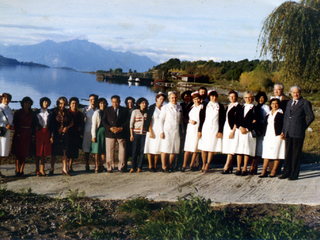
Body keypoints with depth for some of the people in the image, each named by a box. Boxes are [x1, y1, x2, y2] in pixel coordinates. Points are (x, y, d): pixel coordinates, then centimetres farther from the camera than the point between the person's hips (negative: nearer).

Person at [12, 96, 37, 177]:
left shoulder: (32, 114, 9)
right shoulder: (18, 113, 4)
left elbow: (34, 125, 10)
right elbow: (15, 124, 0)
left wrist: (33, 135, 4)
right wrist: (17, 133, -10)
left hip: (28, 135, 2)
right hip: (19, 134, -2)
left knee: (24, 153, 1)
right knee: (18, 153, -1)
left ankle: (21, 170, 5)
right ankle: (17, 170, 2)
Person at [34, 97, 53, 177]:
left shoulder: (50, 113, 11)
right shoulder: (37, 112, 7)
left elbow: (51, 125, 8)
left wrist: (51, 136, 2)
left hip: (46, 133, 2)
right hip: (38, 132, -2)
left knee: (44, 152, 2)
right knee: (37, 151, -1)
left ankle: (42, 169, 8)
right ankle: (37, 169, 6)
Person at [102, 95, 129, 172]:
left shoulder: (124, 110, 10)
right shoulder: (107, 110, 13)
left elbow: (127, 122, 3)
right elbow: (104, 121, 5)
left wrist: (121, 128, -13)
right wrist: (110, 128, -11)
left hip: (121, 133, 0)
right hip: (110, 133, 0)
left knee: (122, 151, 1)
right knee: (110, 151, -1)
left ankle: (121, 167, 11)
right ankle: (110, 167, 7)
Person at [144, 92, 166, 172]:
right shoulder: (152, 108, -2)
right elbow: (149, 120, -5)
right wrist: (150, 131, -11)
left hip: (160, 131, 4)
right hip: (153, 130, -4)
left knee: (158, 148, 4)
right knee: (151, 148, -3)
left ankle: (155, 166, 10)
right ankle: (150, 166, 2)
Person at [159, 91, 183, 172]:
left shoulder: (179, 107, 13)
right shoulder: (165, 107, 1)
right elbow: (161, 120, -1)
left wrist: (182, 130, 14)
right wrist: (161, 132, -7)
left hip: (176, 131, 4)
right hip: (167, 131, -4)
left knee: (175, 150, 2)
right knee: (165, 148, -4)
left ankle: (169, 165, 16)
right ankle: (164, 166, 6)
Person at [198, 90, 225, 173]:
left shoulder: (220, 106, 5)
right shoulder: (205, 106, 8)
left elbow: (222, 120, 2)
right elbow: (202, 119, 7)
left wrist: (220, 131, -5)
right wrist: (200, 130, 2)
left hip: (215, 129, -1)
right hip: (205, 128, 1)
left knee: (212, 147, 0)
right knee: (203, 147, 0)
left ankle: (207, 165, 8)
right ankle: (204, 164, 14)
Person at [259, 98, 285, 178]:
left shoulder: (281, 113, 1)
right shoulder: (268, 114, 17)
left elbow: (284, 124, -3)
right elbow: (265, 124, 18)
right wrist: (264, 134, 8)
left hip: (277, 136, -5)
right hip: (268, 136, 5)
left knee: (276, 153, -3)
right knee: (266, 154, 0)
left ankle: (274, 171, 4)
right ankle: (264, 171, 0)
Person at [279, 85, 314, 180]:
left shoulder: (305, 103, -3)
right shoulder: (289, 103, 17)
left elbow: (311, 117, -3)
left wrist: (303, 126, 0)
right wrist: (283, 131, 14)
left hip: (298, 133, -6)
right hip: (288, 133, 6)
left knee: (296, 154, 1)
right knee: (288, 154, 10)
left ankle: (294, 174, 8)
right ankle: (286, 173, 18)